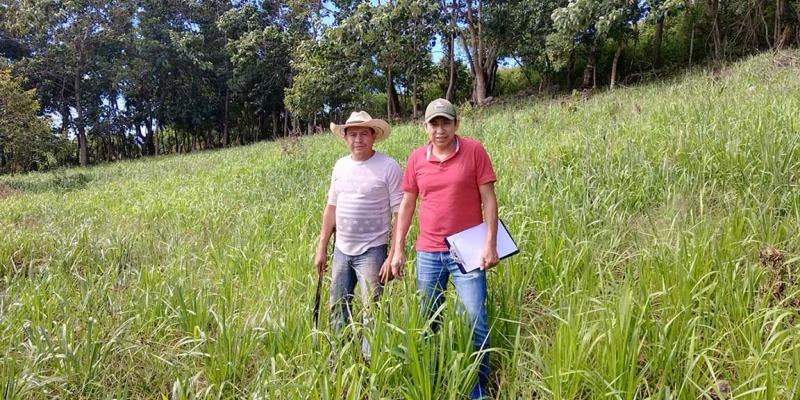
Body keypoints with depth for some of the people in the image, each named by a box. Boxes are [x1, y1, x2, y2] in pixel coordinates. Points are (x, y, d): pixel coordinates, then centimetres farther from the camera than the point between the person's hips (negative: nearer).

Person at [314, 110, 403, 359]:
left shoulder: (388, 167, -10)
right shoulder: (340, 166, 8)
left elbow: (400, 214, -12)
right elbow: (331, 208, 14)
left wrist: (393, 256, -16)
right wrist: (321, 248, 13)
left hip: (371, 251, -6)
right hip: (341, 250, 6)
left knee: (372, 312, -4)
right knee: (337, 308, 15)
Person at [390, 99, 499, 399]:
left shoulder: (474, 151, -5)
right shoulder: (416, 158, 4)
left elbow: (488, 199, -5)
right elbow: (406, 206, 8)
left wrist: (490, 244, -12)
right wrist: (398, 251, 4)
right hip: (428, 253, 3)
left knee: (475, 320, -2)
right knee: (426, 320, 12)